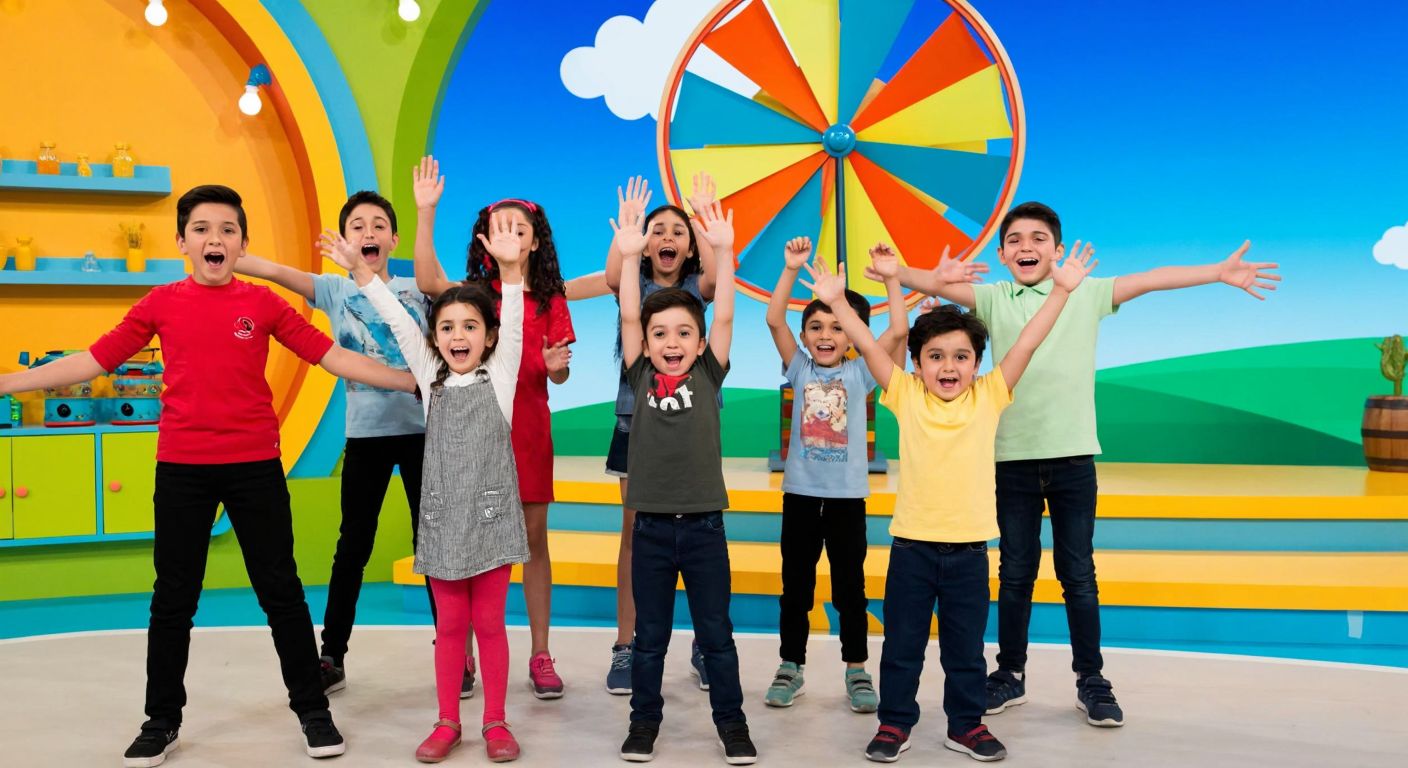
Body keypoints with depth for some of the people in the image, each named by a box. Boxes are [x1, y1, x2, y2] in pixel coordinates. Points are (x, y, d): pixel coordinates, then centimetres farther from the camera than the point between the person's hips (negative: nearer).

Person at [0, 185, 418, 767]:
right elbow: (92, 361, 7)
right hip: (181, 469, 1)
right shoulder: (161, 304, 3)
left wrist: (412, 380, -7)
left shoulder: (263, 303, 0)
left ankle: (313, 711, 20)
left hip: (255, 466, -1)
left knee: (281, 592, 7)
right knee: (173, 599, 11)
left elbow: (332, 356, -1)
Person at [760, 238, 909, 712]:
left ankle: (857, 670, 20)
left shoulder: (860, 373, 1)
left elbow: (898, 331, -10)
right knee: (795, 587, 10)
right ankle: (790, 668, 22)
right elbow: (774, 321, -8)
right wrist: (791, 270, -17)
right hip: (800, 492, 1)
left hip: (847, 495, -1)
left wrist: (891, 280, -17)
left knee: (850, 587, 8)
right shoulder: (799, 369, 3)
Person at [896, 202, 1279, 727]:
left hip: (1072, 456, 0)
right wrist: (896, 273, -32)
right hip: (1013, 458, 1)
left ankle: (1091, 682, 18)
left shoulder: (1086, 295, 6)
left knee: (1078, 574, 6)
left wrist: (1220, 272, -9)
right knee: (1016, 574, 10)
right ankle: (1011, 674, 24)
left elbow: (1150, 280, -1)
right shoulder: (993, 299, 4)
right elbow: (942, 285, -11)